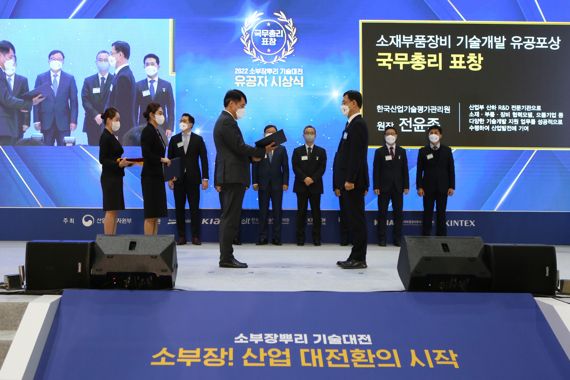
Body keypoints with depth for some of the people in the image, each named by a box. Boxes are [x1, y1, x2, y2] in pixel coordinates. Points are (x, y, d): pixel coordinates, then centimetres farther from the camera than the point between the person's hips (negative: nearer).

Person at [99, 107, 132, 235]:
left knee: (114, 211, 10)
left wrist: (124, 162, 11)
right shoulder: (105, 137, -12)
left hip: (115, 177, 9)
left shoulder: (111, 137, 15)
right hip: (110, 178, -9)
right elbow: (102, 159, -17)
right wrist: (119, 164, -27)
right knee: (111, 211, -7)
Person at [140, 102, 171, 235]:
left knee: (156, 214, 10)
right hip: (150, 176, -9)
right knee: (151, 214, -6)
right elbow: (146, 154, -21)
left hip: (157, 176, 9)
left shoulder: (156, 132, 16)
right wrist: (162, 159, -13)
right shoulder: (147, 131, -11)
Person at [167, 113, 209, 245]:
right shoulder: (174, 139, 9)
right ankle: (181, 236, 7)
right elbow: (170, 159, 8)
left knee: (194, 208, -1)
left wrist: (205, 178, -6)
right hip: (178, 178, 2)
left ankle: (195, 236, 3)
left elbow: (204, 159, 1)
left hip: (193, 178, -2)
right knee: (179, 208, 2)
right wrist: (169, 177, 0)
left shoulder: (198, 139, 4)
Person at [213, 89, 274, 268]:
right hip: (233, 176, -11)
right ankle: (226, 258, -4)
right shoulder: (227, 122, -13)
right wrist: (263, 151, -9)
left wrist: (252, 156, 6)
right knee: (230, 219, -7)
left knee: (228, 218, 11)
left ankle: (226, 257, 15)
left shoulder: (225, 121, 19)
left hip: (230, 177, 11)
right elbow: (240, 147, -18)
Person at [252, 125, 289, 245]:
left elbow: (285, 167, 5)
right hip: (263, 184, -1)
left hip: (277, 184, 1)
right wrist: (255, 182, -5)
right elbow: (255, 166, 3)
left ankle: (276, 237, 4)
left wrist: (285, 182, -4)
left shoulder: (281, 149, 9)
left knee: (277, 211, 1)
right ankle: (262, 237, 3)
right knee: (263, 211, 1)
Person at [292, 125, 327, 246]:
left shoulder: (321, 151, 10)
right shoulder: (297, 151, 10)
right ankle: (300, 238, 1)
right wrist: (304, 178, -16)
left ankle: (316, 238, 2)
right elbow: (295, 167, -1)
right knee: (301, 212, -1)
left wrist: (313, 179, -15)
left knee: (316, 212, 0)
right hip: (301, 185, 0)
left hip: (315, 185, 0)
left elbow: (322, 168, -1)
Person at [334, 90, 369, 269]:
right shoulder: (352, 124, 17)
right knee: (353, 219, 11)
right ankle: (356, 256, 16)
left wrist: (350, 180, -22)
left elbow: (357, 154, -19)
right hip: (349, 181, 10)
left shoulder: (358, 124, -12)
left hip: (354, 181, -10)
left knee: (357, 219, -5)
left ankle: (359, 258, 0)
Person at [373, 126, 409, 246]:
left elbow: (405, 169, 8)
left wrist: (406, 186, 0)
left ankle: (397, 239, 9)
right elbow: (376, 170, -1)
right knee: (382, 213, 0)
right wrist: (376, 187, -9)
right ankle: (382, 239, 4)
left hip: (398, 187, 2)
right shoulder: (379, 152, 3)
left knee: (398, 213, 3)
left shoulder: (402, 151, 10)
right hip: (384, 187, -2)